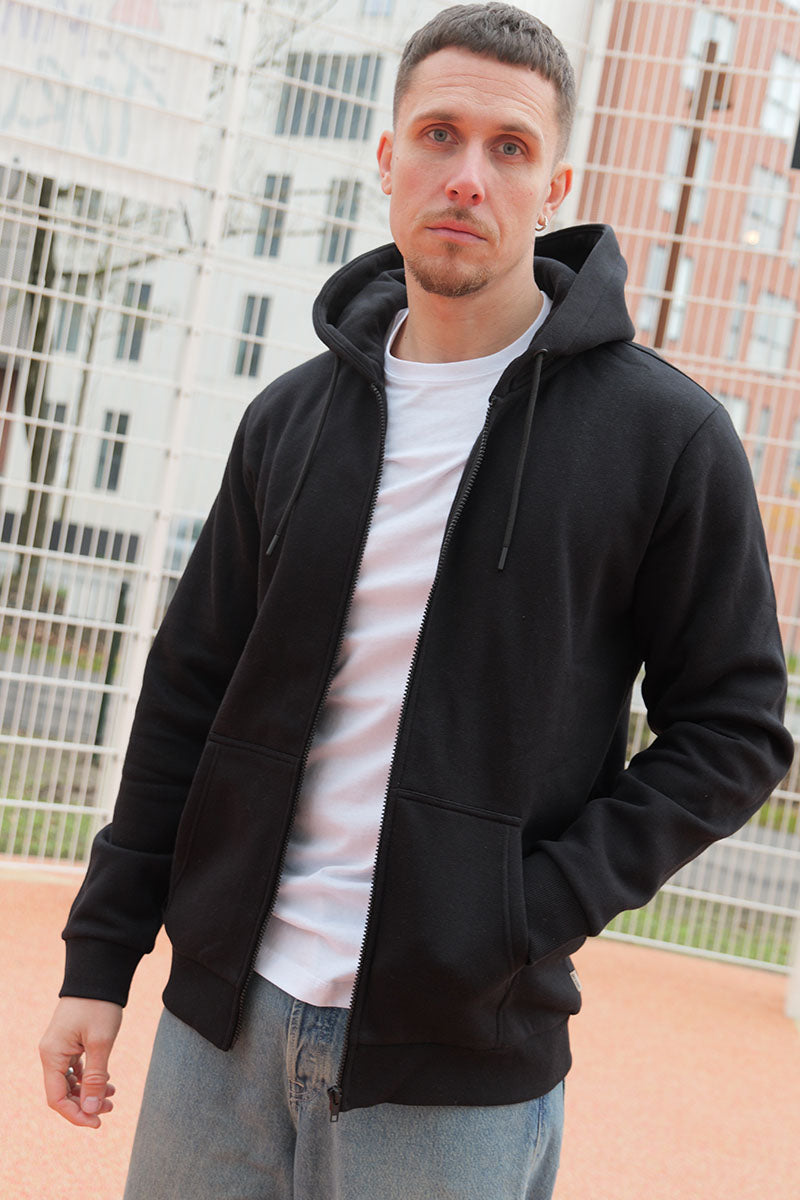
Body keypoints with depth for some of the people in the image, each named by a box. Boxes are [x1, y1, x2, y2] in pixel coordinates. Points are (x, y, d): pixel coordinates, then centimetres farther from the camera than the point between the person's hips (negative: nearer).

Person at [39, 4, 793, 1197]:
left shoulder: (666, 434, -6)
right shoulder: (291, 418, 6)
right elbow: (189, 693, 10)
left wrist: (539, 910, -14)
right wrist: (100, 955, 8)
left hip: (459, 1057, -3)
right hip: (224, 1012, 4)